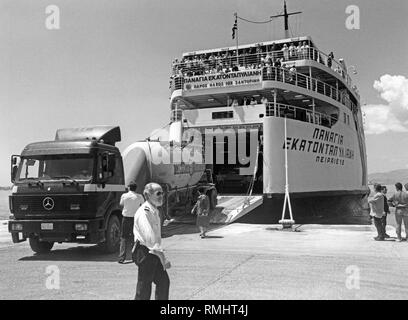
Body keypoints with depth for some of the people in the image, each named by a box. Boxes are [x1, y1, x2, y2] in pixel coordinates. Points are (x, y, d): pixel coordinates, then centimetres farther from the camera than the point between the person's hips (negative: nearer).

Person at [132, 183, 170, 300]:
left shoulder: (154, 211, 12)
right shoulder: (144, 212, -19)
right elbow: (150, 238, -27)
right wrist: (163, 258, -27)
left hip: (154, 252, 9)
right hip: (145, 252, -9)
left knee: (163, 281, 14)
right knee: (144, 287, -2)